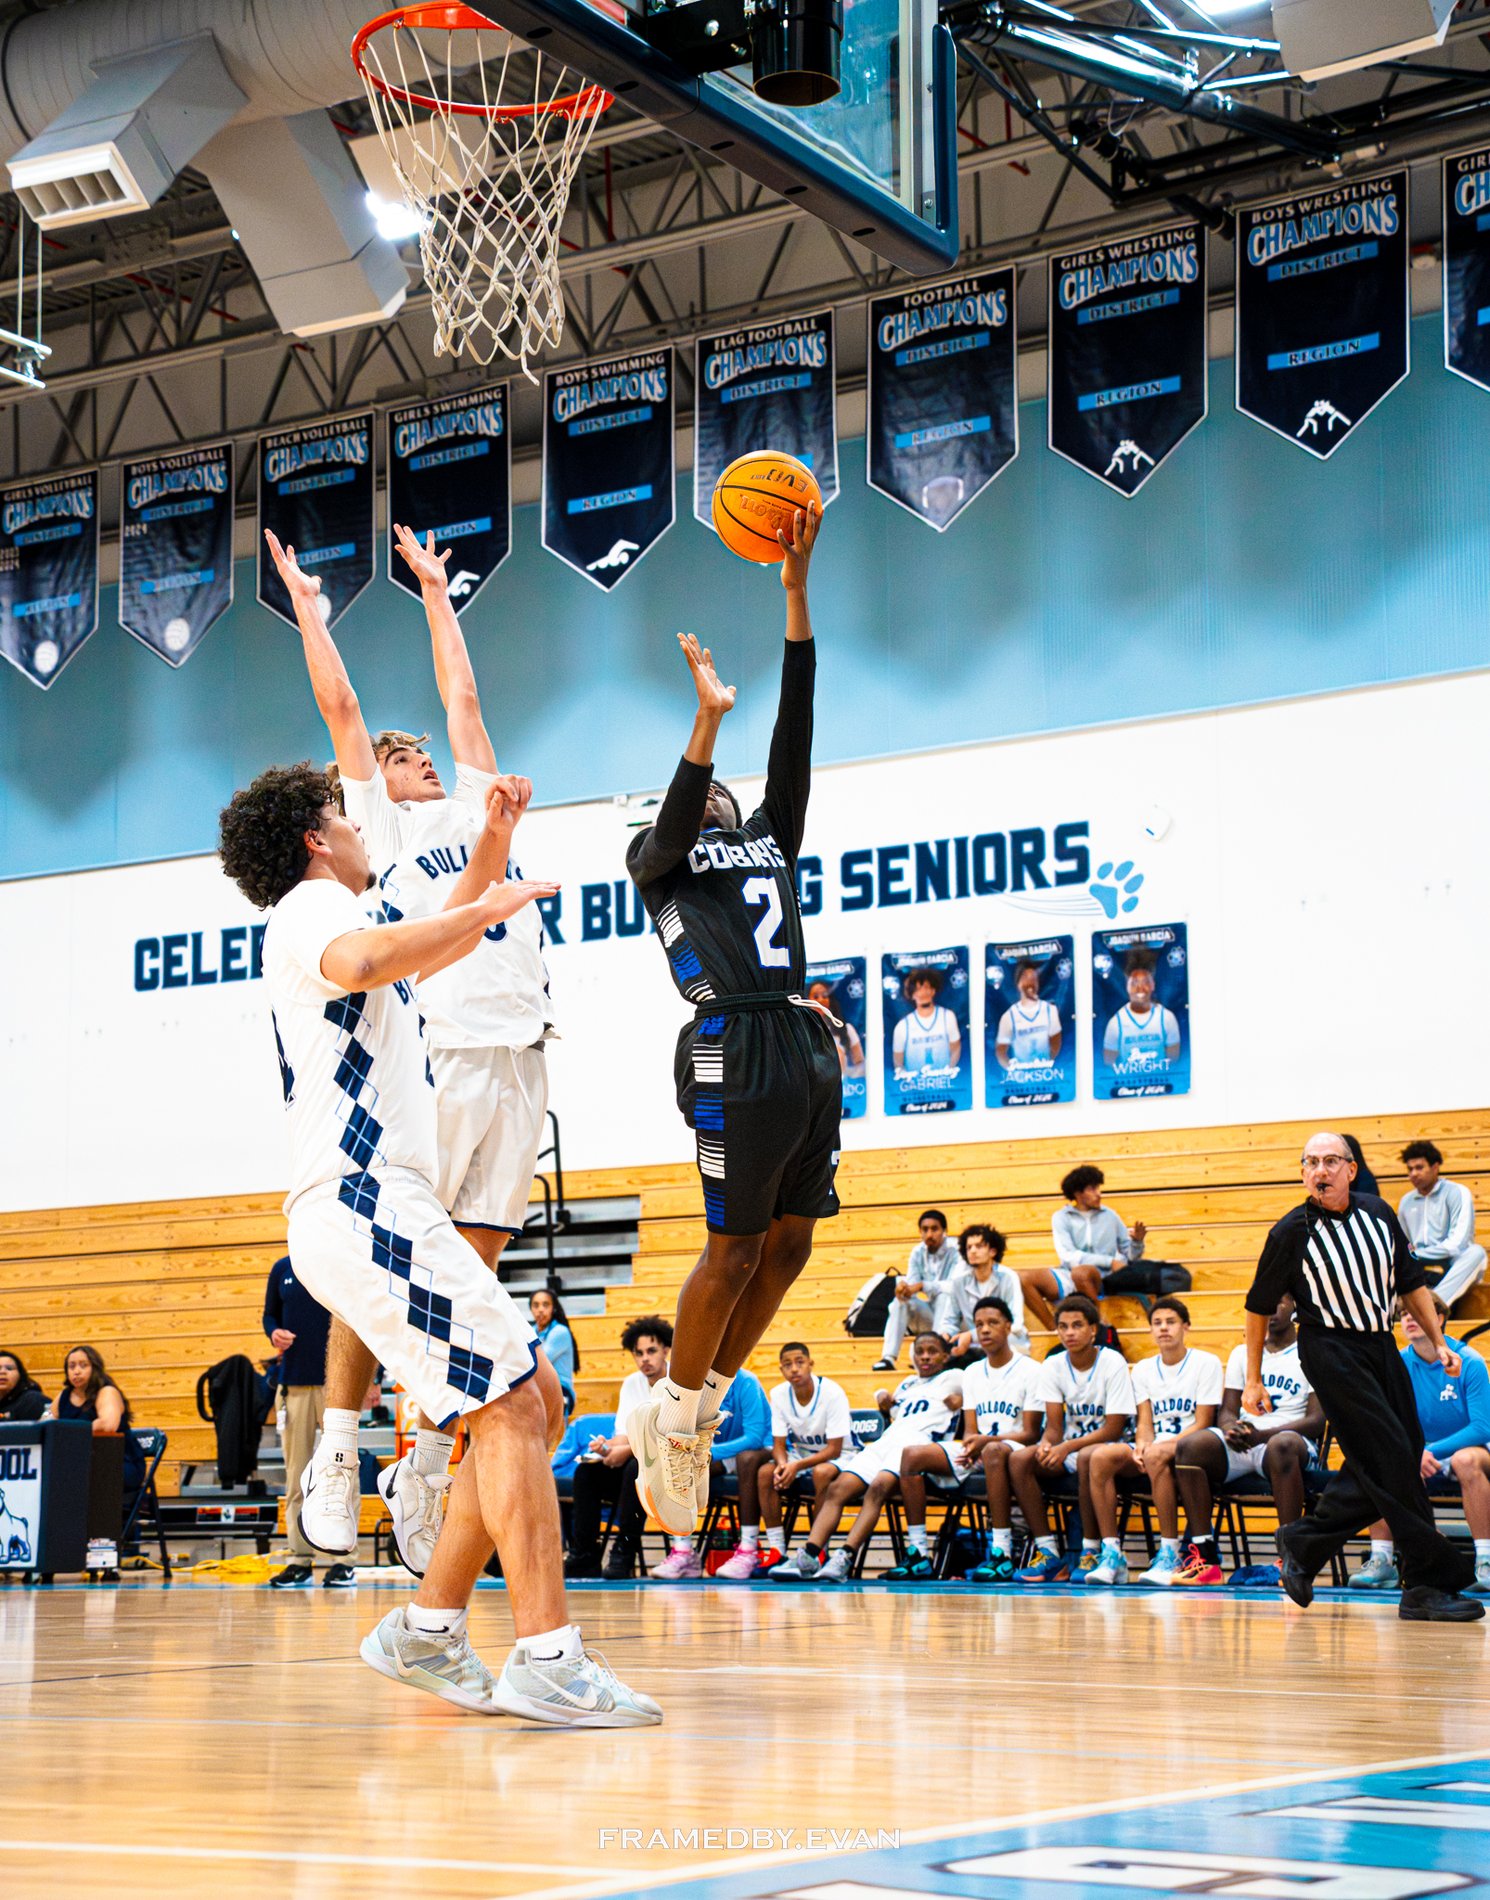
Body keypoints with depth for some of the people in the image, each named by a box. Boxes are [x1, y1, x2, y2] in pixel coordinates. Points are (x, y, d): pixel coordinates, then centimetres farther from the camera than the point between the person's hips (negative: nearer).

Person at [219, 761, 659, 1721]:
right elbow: (360, 962, -29)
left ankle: (430, 1630, 9)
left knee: (536, 1404, 10)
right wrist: (489, 907, -17)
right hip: (365, 1206, -11)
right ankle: (547, 1659, -23)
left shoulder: (330, 917, 27)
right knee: (510, 1406, -16)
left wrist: (493, 850, 42)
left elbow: (429, 956, 46)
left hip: (373, 1211, 11)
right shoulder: (313, 904, -3)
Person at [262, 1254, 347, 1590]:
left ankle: (343, 1561, 0)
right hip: (293, 1382, 4)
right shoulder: (282, 1269, 13)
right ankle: (300, 1560, 8)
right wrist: (274, 1333, 0)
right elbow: (270, 1314, 21)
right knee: (296, 1475, 4)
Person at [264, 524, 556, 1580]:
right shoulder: (378, 820, 13)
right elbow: (339, 707, 13)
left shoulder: (474, 804, 25)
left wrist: (435, 590, 38)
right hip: (432, 1056, -4)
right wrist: (306, 604, 20)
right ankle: (337, 1459, 1)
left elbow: (461, 693, 30)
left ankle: (423, 1470, 9)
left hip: (519, 1057, 5)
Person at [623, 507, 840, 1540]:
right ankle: (674, 1415, 9)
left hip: (808, 1050, 6)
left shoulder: (768, 838, 24)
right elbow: (671, 818, -13)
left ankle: (703, 1412, 17)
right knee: (736, 1246, -6)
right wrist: (709, 716, -27)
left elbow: (796, 731, 16)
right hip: (735, 1051, -6)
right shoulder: (662, 858, 11)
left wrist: (797, 589, 9)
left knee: (790, 1244, 6)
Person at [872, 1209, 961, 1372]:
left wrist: (921, 1286, -37)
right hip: (930, 1314, 5)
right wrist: (903, 1286, -33)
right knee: (900, 1302, -17)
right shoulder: (917, 1252, 0)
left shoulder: (955, 1250, -16)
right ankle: (888, 1358, -23)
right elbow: (911, 1284, -8)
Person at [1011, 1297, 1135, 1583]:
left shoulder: (1112, 1363, -12)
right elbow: (1054, 1426, -2)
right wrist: (1046, 1445, -27)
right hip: (1069, 1449, 5)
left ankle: (1091, 1552, -26)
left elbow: (1114, 1429, -16)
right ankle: (1048, 1552, -20)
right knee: (1019, 1459, -23)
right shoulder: (1053, 1366, 1)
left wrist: (1067, 1447, -28)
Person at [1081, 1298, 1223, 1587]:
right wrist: (1141, 1446, -15)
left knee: (1157, 1455, -40)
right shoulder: (1143, 1369, 17)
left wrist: (1160, 1445, -19)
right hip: (1152, 1449, 5)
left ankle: (1170, 1554, -35)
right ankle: (1112, 1554, -28)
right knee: (1100, 1458, -26)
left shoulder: (1207, 1363, 2)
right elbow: (1145, 1423, 10)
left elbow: (1202, 1424, -6)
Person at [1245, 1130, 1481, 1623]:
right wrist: (1253, 1381, 2)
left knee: (1385, 1469, 5)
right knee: (1390, 1459, -13)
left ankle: (1301, 1544, 23)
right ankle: (1431, 1582, -10)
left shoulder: (1378, 1214, 5)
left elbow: (1411, 1281, 16)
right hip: (1331, 1351, -6)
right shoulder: (1292, 1232, -7)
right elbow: (1259, 1307, 1)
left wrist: (1437, 1342, 11)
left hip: (1381, 1346, 6)